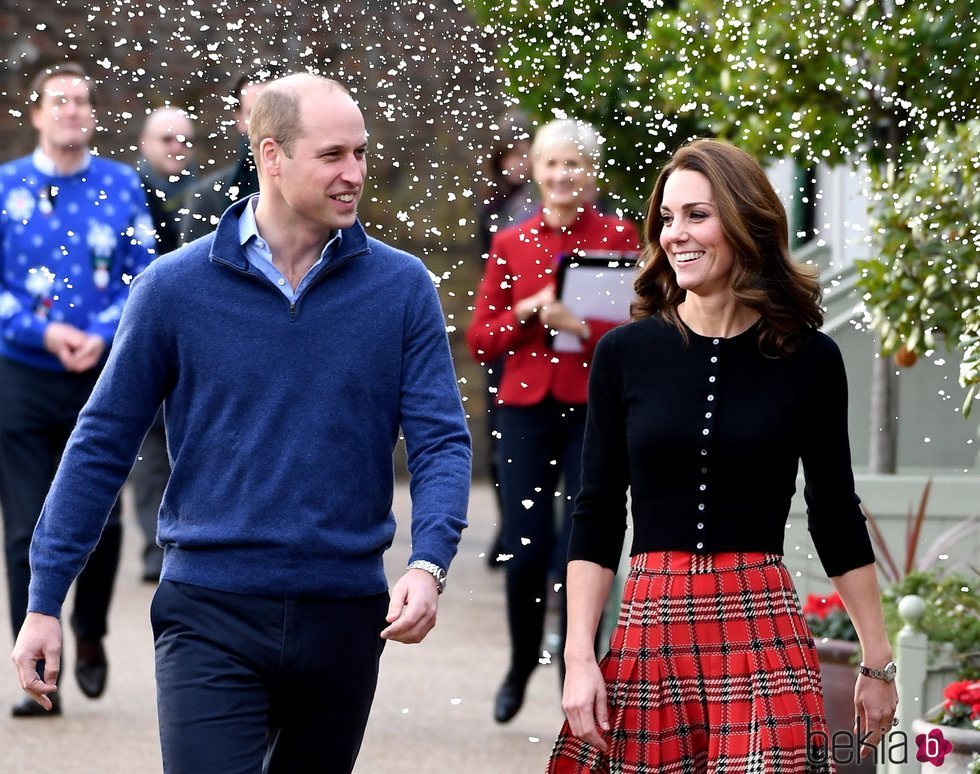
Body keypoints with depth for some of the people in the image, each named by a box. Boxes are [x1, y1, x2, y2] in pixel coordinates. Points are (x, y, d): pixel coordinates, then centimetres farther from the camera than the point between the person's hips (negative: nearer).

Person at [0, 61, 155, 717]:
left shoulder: (122, 187, 4)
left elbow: (143, 275, 2)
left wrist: (102, 336, -13)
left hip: (101, 374, 0)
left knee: (100, 521, -2)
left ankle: (90, 633, 26)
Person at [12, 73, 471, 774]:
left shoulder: (402, 288, 1)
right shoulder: (175, 287, -2)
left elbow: (442, 441, -2)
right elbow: (103, 445, 3)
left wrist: (427, 565, -20)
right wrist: (45, 600, 1)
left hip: (345, 618, 2)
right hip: (211, 617, -2)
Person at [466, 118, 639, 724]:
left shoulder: (619, 237, 1)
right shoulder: (511, 243, 8)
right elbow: (480, 340, 8)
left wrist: (583, 327, -21)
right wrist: (528, 314, -9)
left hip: (595, 411, -2)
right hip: (526, 409, 2)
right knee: (526, 552, -2)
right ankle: (522, 665, 25)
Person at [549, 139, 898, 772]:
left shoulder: (810, 358, 2)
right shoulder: (625, 352, 3)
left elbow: (837, 517, 9)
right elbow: (597, 517, 5)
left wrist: (879, 664, 10)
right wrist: (579, 657, -4)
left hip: (764, 636, -1)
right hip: (650, 634, 1)